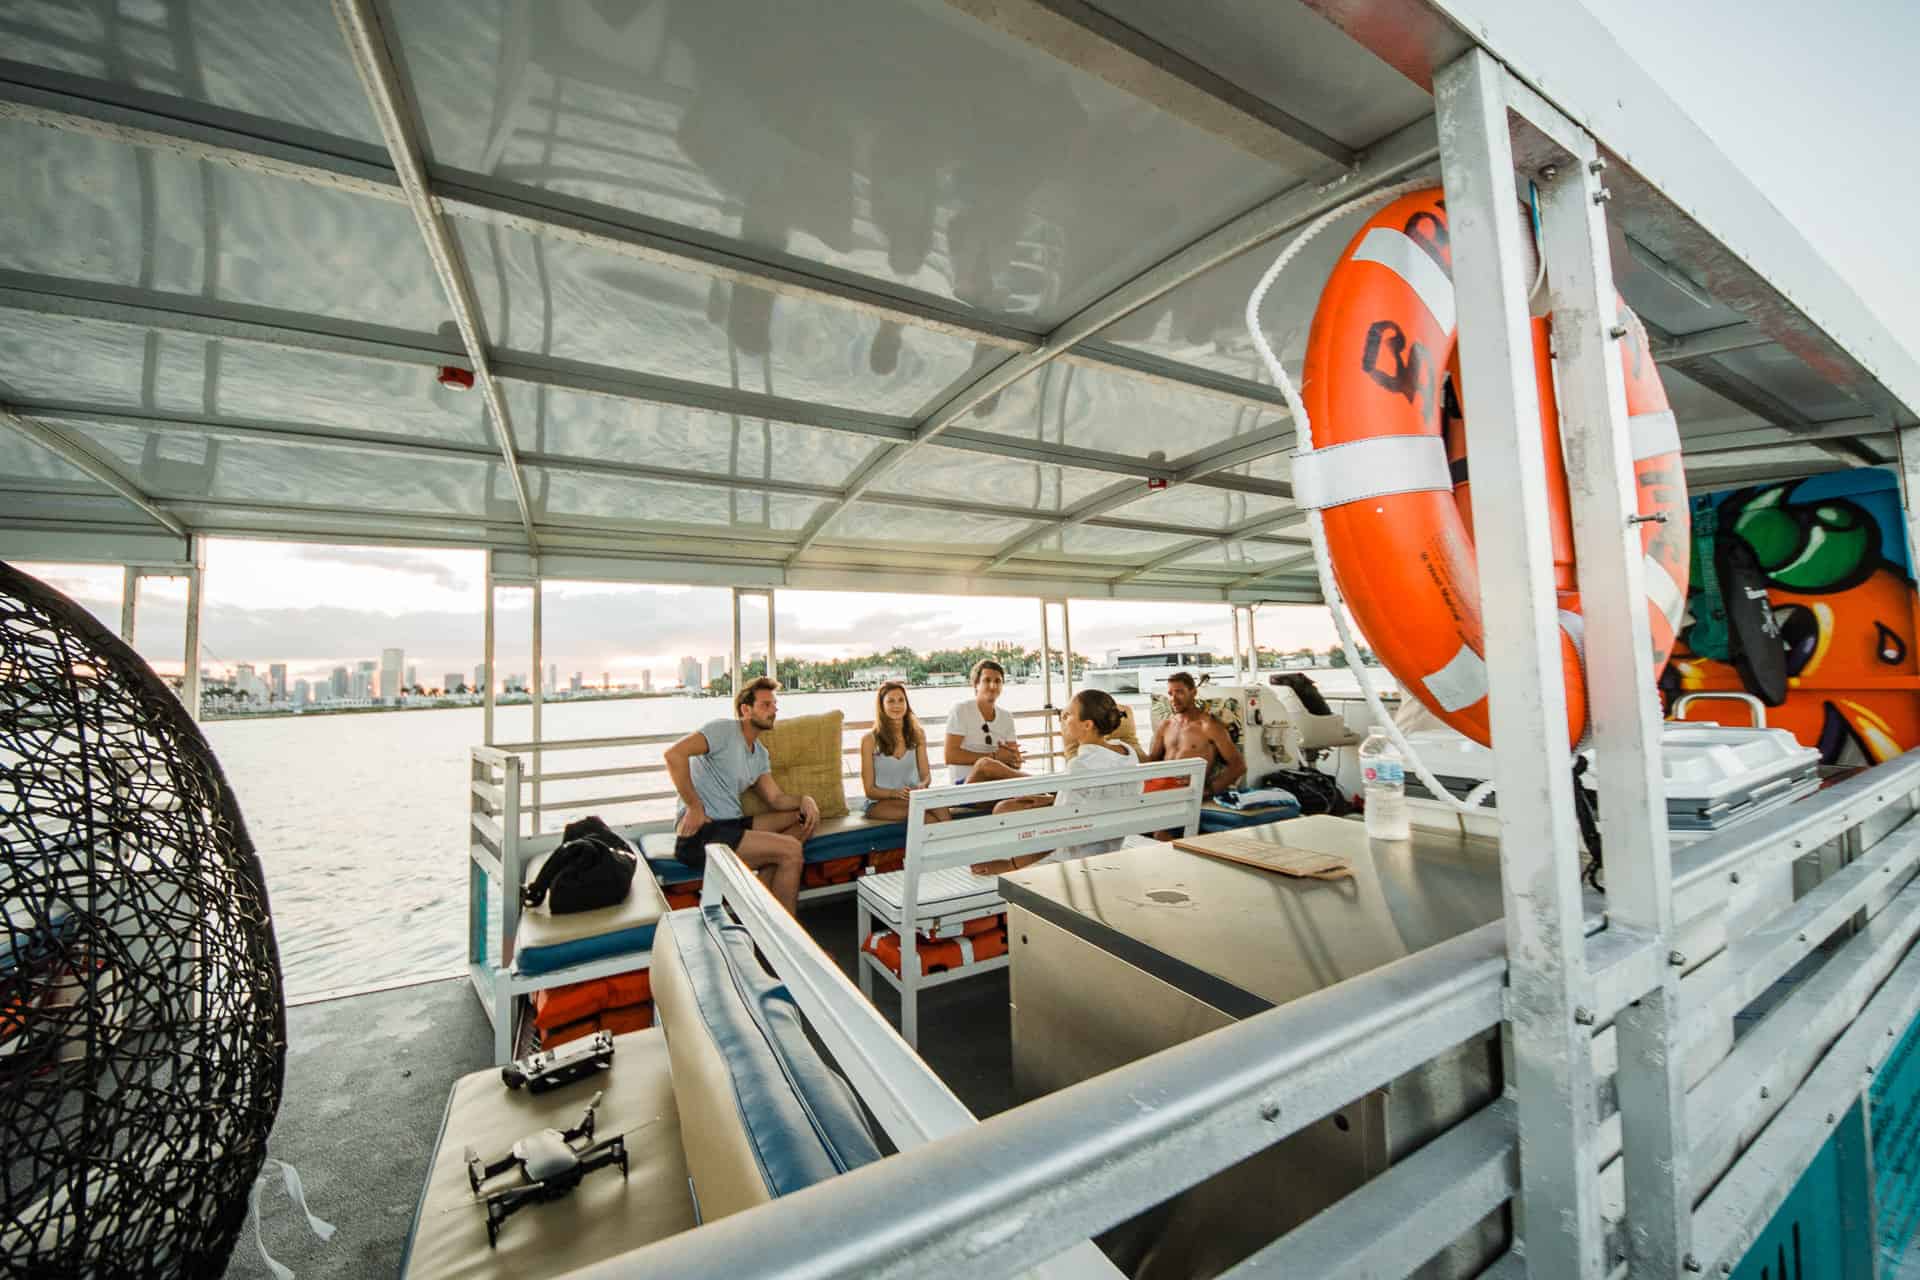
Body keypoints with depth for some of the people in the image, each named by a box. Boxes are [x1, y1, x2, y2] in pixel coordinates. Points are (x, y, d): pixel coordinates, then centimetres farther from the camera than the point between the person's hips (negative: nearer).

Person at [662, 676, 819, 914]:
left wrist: (805, 799, -8)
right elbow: (674, 754, -22)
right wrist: (694, 806, -18)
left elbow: (776, 798, 13)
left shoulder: (760, 753, 18)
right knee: (790, 850, -20)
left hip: (732, 823, 9)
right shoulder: (724, 730, -8)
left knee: (805, 818, 2)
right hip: (701, 832, -9)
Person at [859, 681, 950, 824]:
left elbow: (925, 774, 8)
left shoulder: (917, 734, 6)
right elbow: (870, 790, -3)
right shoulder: (870, 740, -6)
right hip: (880, 803, -3)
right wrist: (894, 793, -23)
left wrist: (922, 786, -16)